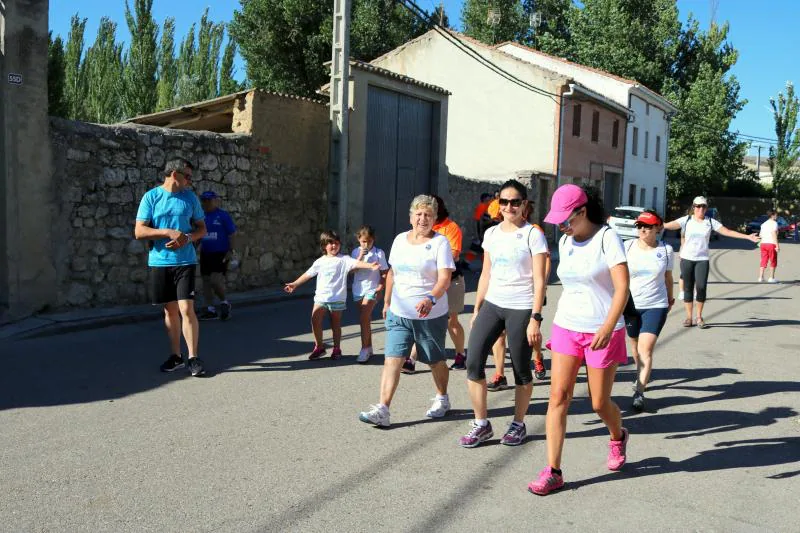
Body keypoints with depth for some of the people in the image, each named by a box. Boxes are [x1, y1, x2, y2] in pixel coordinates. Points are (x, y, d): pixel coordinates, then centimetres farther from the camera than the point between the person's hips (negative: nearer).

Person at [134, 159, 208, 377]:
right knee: (170, 310, 10)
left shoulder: (190, 197, 6)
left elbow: (201, 228, 10)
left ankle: (193, 357, 1)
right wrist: (168, 232, -16)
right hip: (159, 262, 0)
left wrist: (187, 237, -10)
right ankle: (176, 356, 21)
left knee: (186, 309, -8)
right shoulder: (151, 197, 1)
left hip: (185, 261, 0)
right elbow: (139, 231, -4)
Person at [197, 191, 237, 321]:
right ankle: (210, 310, 15)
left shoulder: (223, 215, -5)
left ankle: (224, 302, 11)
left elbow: (232, 234, -7)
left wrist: (231, 251, -14)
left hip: (221, 254, -6)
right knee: (206, 281, 7)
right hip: (205, 254, 6)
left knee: (215, 280, -15)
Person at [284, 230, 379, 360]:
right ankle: (319, 347, 9)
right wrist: (295, 284, 14)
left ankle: (337, 348, 22)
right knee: (315, 320, -6)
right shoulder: (320, 262, 7)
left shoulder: (344, 259, -4)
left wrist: (370, 266, -37)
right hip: (321, 297, 3)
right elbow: (308, 274, 14)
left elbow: (356, 263, -20)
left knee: (336, 324, 8)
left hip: (337, 298, -3)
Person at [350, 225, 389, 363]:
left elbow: (384, 273, -2)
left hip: (371, 289, -4)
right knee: (365, 320, 12)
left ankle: (364, 350, -6)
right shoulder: (356, 252, 5)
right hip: (358, 289, 4)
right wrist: (360, 257, -16)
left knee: (364, 319, -13)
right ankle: (369, 348, 22)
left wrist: (380, 288, -11)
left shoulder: (379, 253, -5)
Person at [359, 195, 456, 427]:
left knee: (436, 360, 12)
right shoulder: (400, 239, 9)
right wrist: (387, 302, 19)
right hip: (399, 314, 4)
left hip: (431, 315, -4)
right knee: (392, 358, -7)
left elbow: (445, 278, -18)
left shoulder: (440, 242, -8)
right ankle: (382, 410, -9)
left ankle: (442, 399, 36)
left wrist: (431, 299, -35)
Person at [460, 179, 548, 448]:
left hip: (520, 308, -5)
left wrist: (535, 318, -15)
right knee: (473, 361, -4)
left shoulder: (533, 235, -6)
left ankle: (518, 424, 25)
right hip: (492, 305, 5)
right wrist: (476, 310, 12)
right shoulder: (491, 233, 10)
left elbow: (539, 280, -9)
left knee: (521, 369, 6)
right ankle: (481, 424, 9)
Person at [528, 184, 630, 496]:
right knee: (558, 396, -4)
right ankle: (553, 472, 2)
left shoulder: (607, 238, -11)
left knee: (599, 403, 6)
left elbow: (622, 287, -18)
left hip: (602, 333, -5)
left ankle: (618, 436, 42)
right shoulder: (565, 242, 8)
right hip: (565, 328, 5)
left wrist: (608, 327, -29)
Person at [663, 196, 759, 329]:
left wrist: (748, 237, -2)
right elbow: (668, 225, -11)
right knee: (688, 288, 2)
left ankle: (699, 317, 7)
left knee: (701, 287, -9)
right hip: (687, 258, 0)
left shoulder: (711, 222, 4)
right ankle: (689, 317, 12)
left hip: (702, 259, 0)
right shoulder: (686, 220, 0)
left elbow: (728, 232, 4)